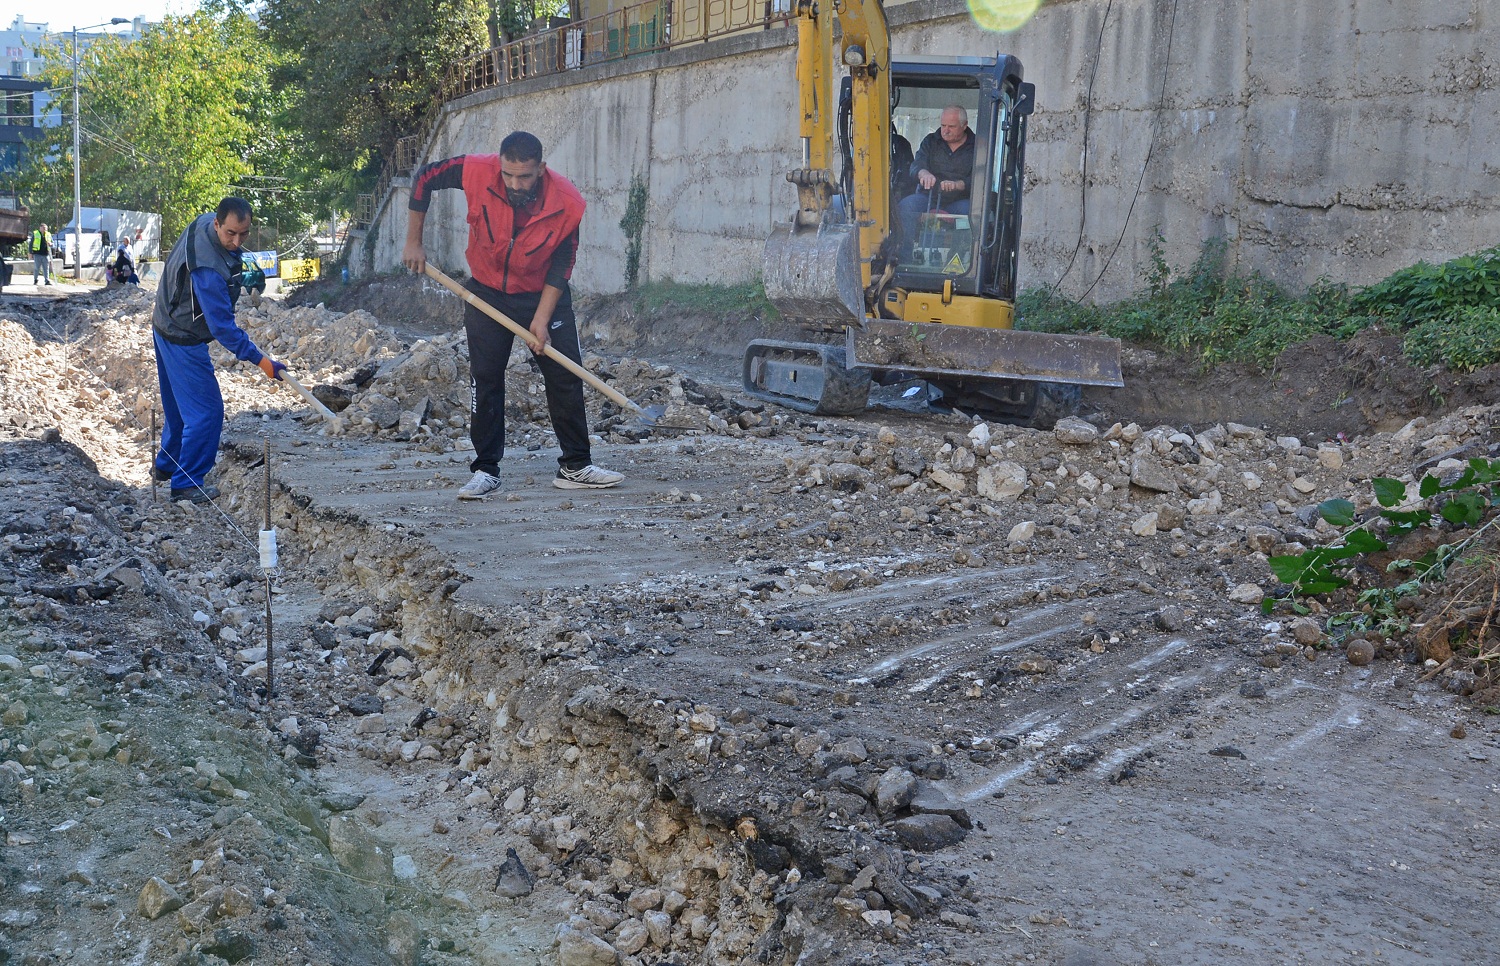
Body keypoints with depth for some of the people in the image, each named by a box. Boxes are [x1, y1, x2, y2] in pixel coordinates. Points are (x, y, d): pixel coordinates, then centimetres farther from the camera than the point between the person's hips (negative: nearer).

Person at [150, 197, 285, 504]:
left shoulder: (204, 220, -7)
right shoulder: (209, 270, -36)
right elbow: (223, 326, -32)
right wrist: (261, 360, -28)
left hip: (165, 325, 10)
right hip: (184, 340, -10)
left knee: (178, 404, 24)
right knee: (206, 411, -6)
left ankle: (165, 465, 40)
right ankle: (186, 484, 2)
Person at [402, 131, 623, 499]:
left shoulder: (568, 203, -24)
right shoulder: (477, 172, -24)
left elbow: (561, 266, -14)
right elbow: (424, 178, -7)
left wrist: (541, 319, -17)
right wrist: (414, 242, -5)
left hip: (543, 294, 0)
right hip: (487, 292, 0)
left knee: (566, 377, -1)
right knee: (485, 379, -2)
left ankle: (575, 467, 8)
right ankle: (486, 470, 6)